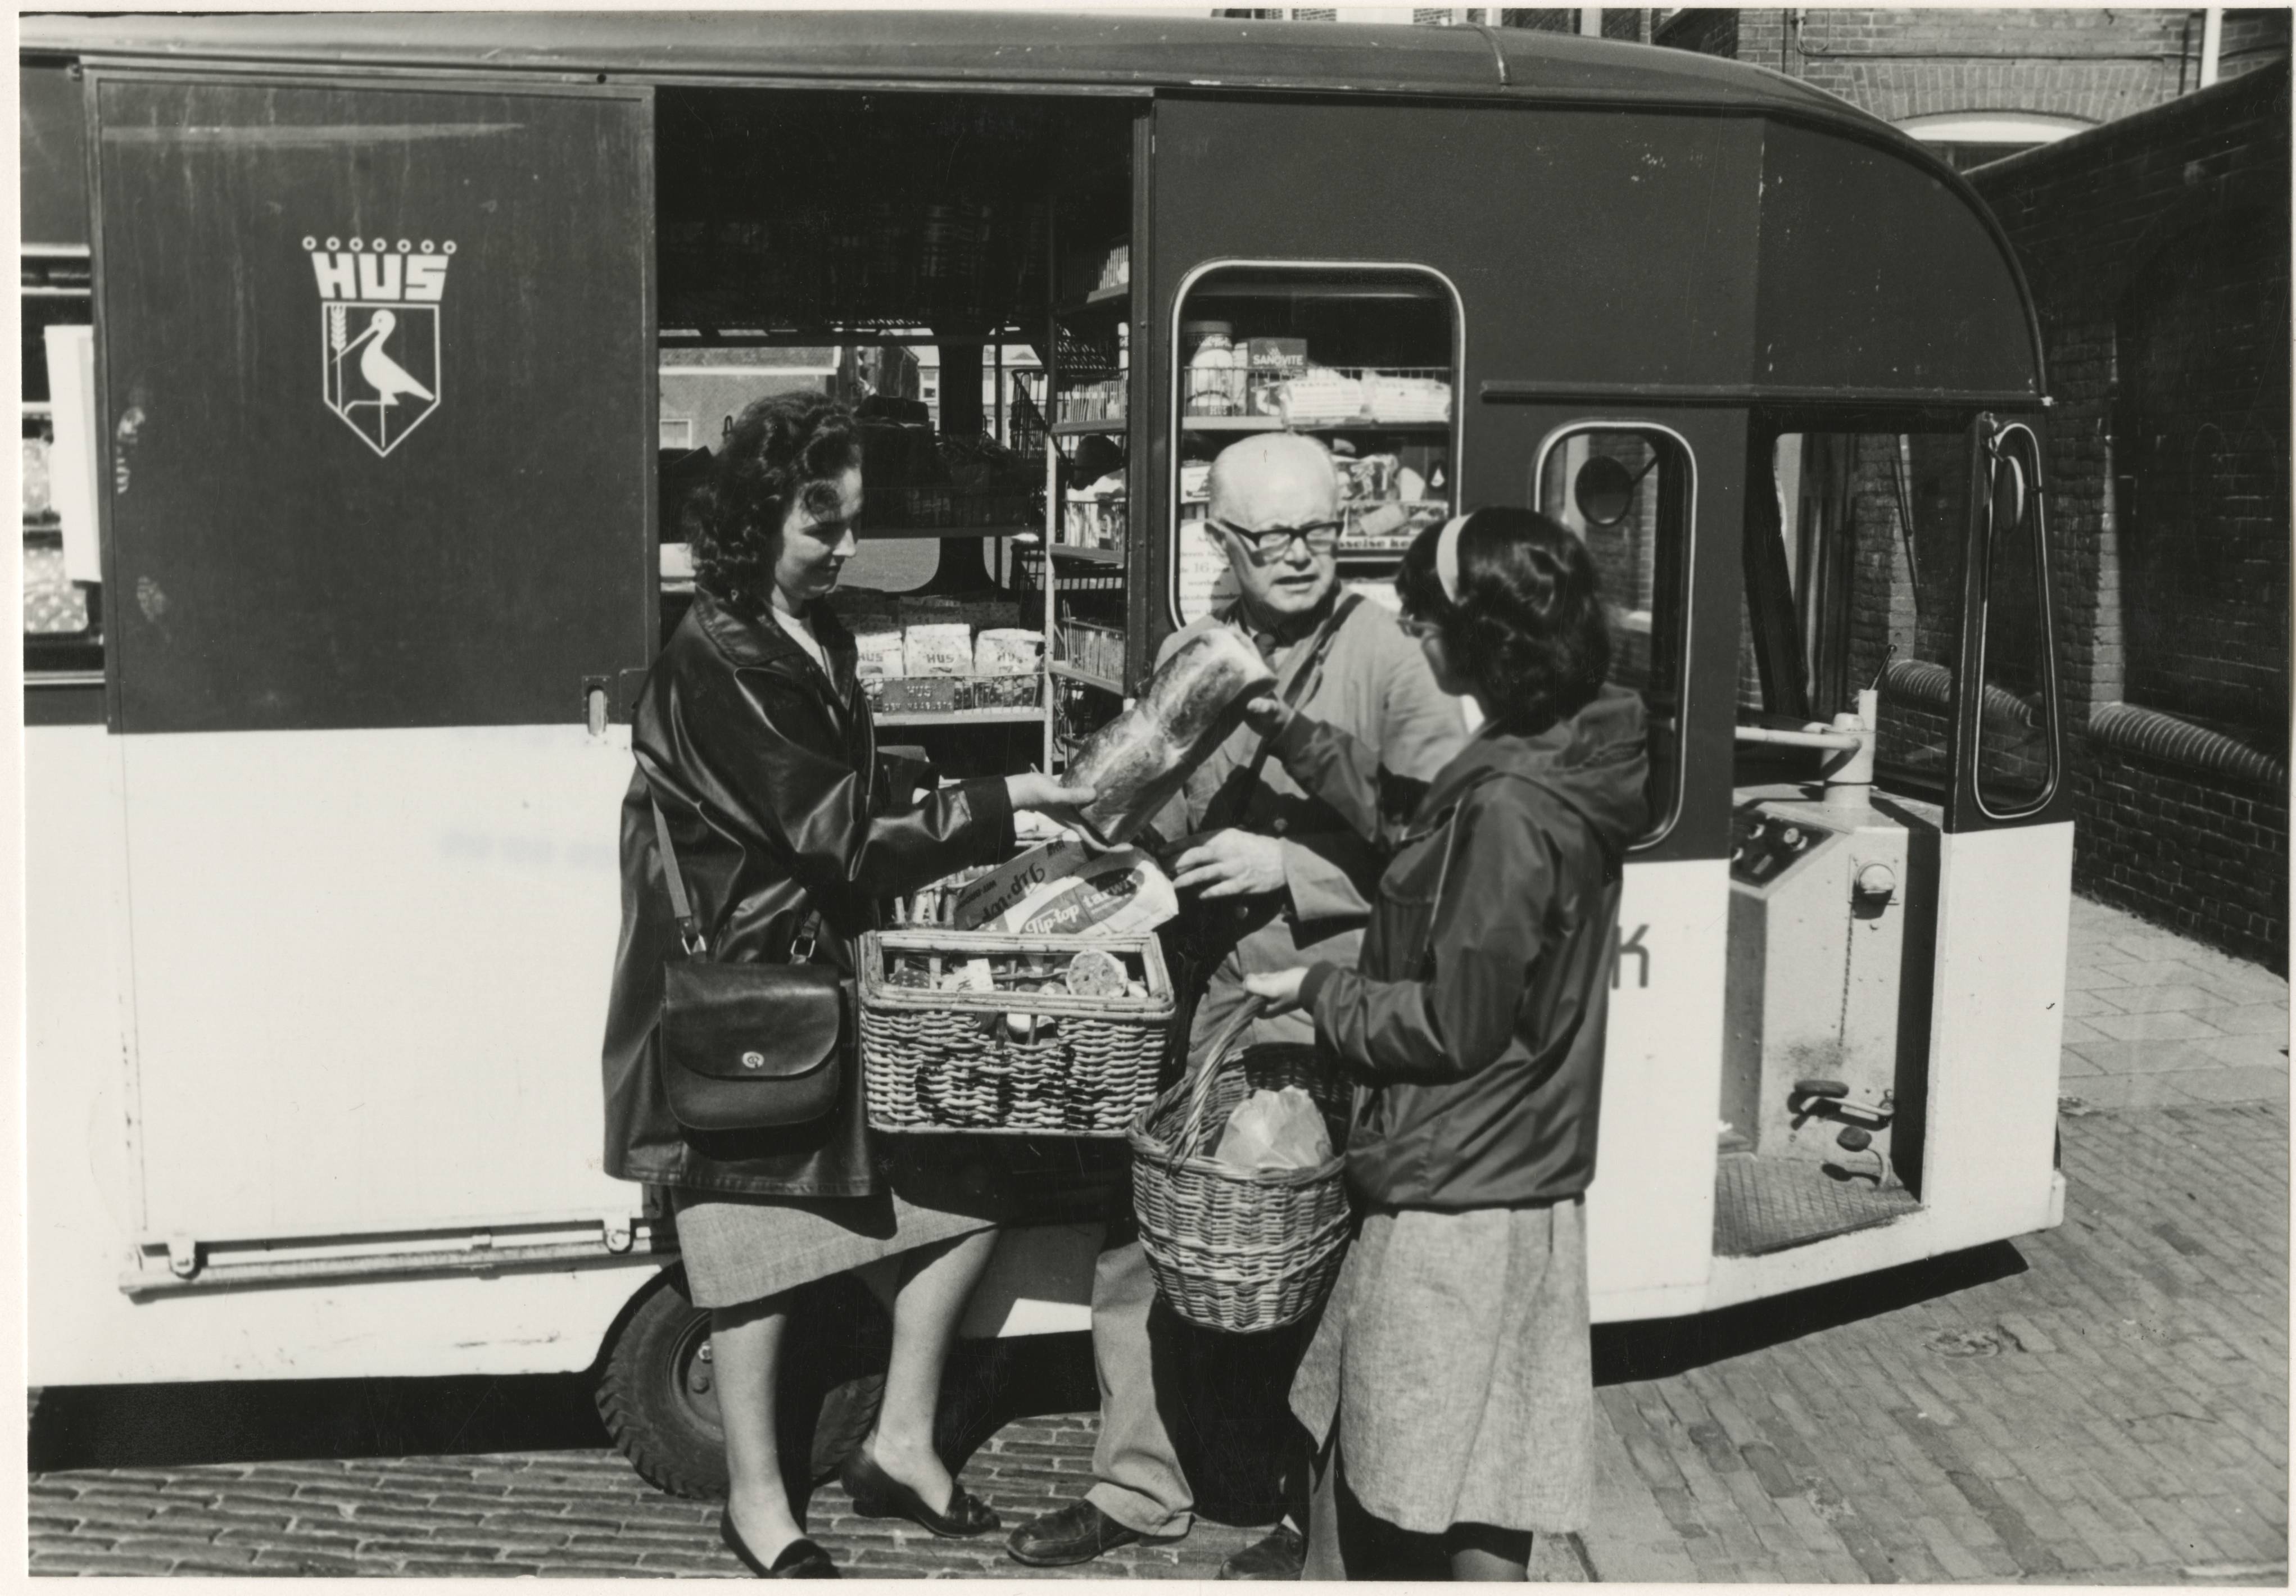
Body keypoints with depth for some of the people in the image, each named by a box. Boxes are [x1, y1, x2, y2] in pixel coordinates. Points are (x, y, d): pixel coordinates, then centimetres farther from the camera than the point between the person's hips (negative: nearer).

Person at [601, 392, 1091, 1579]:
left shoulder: (814, 638, 10)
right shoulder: (715, 663, -18)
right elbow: (842, 837, -22)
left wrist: (984, 839, 0)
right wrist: (1007, 802, -19)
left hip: (823, 971, 8)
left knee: (964, 1191, 7)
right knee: (757, 1232, 4)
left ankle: (901, 1443, 22)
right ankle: (756, 1503, 23)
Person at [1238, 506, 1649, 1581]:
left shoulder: (1510, 808, -24)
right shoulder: (1549, 765, 5)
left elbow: (1454, 1026, -20)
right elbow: (1408, 824, 19)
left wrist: (1317, 991, -7)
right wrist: (1290, 732, 15)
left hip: (1459, 1204, -9)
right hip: (1493, 1181, 9)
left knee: (1466, 1509, 6)